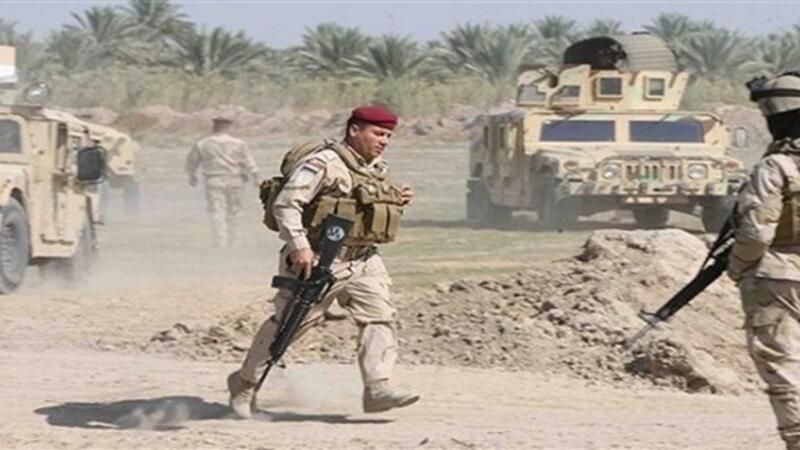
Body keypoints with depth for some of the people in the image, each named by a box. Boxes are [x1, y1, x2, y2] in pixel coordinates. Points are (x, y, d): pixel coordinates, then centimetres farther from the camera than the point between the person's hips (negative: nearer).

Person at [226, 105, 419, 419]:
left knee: (380, 317, -10)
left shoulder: (377, 170, 13)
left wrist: (397, 202, 6)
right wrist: (299, 246, -26)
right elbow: (286, 204, -19)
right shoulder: (323, 163, -15)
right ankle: (245, 383, 18)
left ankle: (377, 388, -16)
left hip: (363, 261, 7)